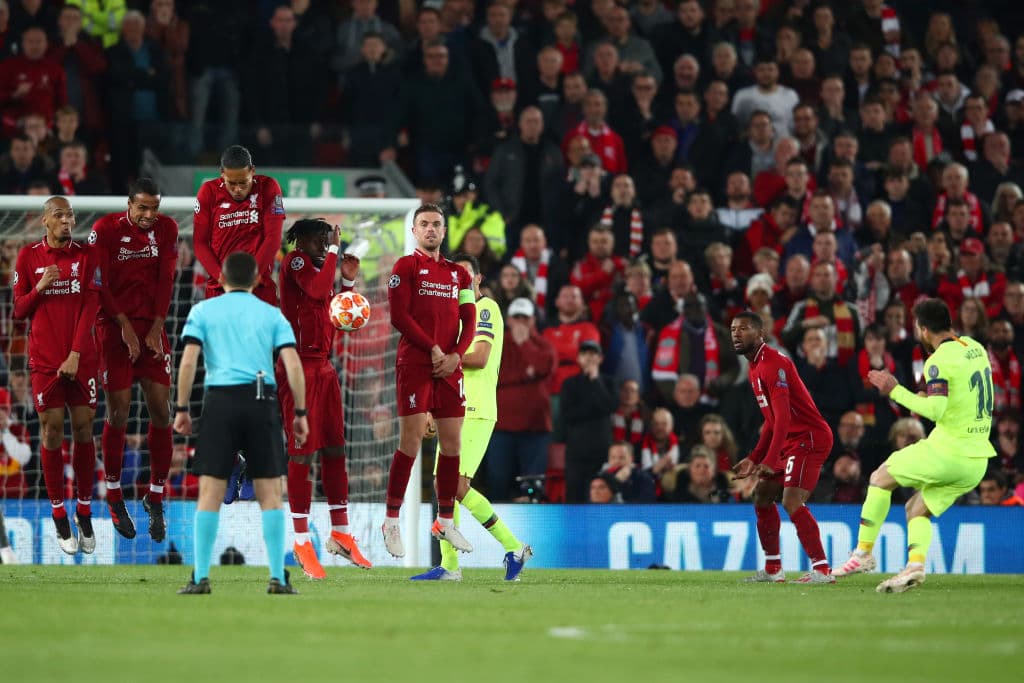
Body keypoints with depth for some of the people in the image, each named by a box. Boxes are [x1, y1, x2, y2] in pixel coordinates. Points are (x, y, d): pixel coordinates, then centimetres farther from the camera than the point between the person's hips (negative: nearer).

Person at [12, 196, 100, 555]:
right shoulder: (28, 257, 4)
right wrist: (39, 288, -13)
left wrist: (76, 354, -9)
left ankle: (84, 513, 9)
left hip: (81, 359, 0)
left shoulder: (85, 255, 4)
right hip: (45, 359, 0)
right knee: (52, 429, -3)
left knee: (83, 427, 0)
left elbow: (90, 308, -1)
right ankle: (59, 517, 3)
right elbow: (19, 311, 6)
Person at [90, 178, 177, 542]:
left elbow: (166, 280, 2)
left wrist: (156, 328, -5)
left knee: (161, 409, -3)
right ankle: (114, 495, 8)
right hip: (114, 325, -3)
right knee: (119, 408, -6)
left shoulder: (166, 228, 3)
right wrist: (125, 326, -11)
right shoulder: (105, 230, -8)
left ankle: (156, 496, 7)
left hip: (151, 326, 3)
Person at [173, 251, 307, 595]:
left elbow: (188, 361, -1)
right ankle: (278, 577, -1)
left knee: (210, 492, 0)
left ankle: (200, 577, -5)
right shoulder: (272, 314, 13)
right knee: (270, 493, 4)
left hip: (220, 399, -1)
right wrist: (300, 412, 6)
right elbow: (293, 363, 2)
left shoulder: (203, 311, 10)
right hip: (262, 400, 1)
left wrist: (181, 408, 3)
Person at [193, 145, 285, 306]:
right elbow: (200, 243, 2)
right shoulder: (209, 192, 2)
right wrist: (221, 277, -11)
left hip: (260, 286, -1)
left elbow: (273, 238, -4)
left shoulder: (268, 188, -1)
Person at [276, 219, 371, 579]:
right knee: (302, 453, -6)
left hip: (323, 367, 9)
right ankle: (302, 542, -1)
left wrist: (348, 280, 11)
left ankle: (340, 532, 20)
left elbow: (335, 316, 23)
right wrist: (333, 250, -15)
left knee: (335, 451, 11)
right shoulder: (295, 262, -8)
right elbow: (317, 291, -26)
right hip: (300, 366, -9)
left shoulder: (319, 267, 18)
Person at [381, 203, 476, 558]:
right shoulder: (406, 266, 1)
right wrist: (432, 349, -12)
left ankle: (445, 521, 15)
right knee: (411, 441, -9)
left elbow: (469, 319, 10)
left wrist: (455, 355, -6)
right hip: (414, 364, -5)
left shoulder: (458, 273, 16)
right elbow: (398, 316, -8)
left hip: (449, 366, 5)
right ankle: (391, 522, -2)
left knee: (452, 442, 4)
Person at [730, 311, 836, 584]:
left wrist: (771, 460, -31)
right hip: (792, 441, 11)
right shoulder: (755, 367, 17)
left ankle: (822, 570, -22)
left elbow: (783, 416, -25)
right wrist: (754, 459, 22)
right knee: (762, 496, 14)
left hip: (810, 438, -11)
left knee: (792, 501, -21)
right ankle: (773, 570, 21)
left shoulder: (773, 363, -16)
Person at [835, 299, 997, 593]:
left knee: (880, 478, 13)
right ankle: (915, 564, -9)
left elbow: (936, 411, -25)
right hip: (978, 461, 7)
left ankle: (863, 552, 13)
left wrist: (895, 391, -16)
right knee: (917, 509, 17)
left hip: (947, 452, -7)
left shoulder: (939, 361, -14)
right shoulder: (975, 348, 11)